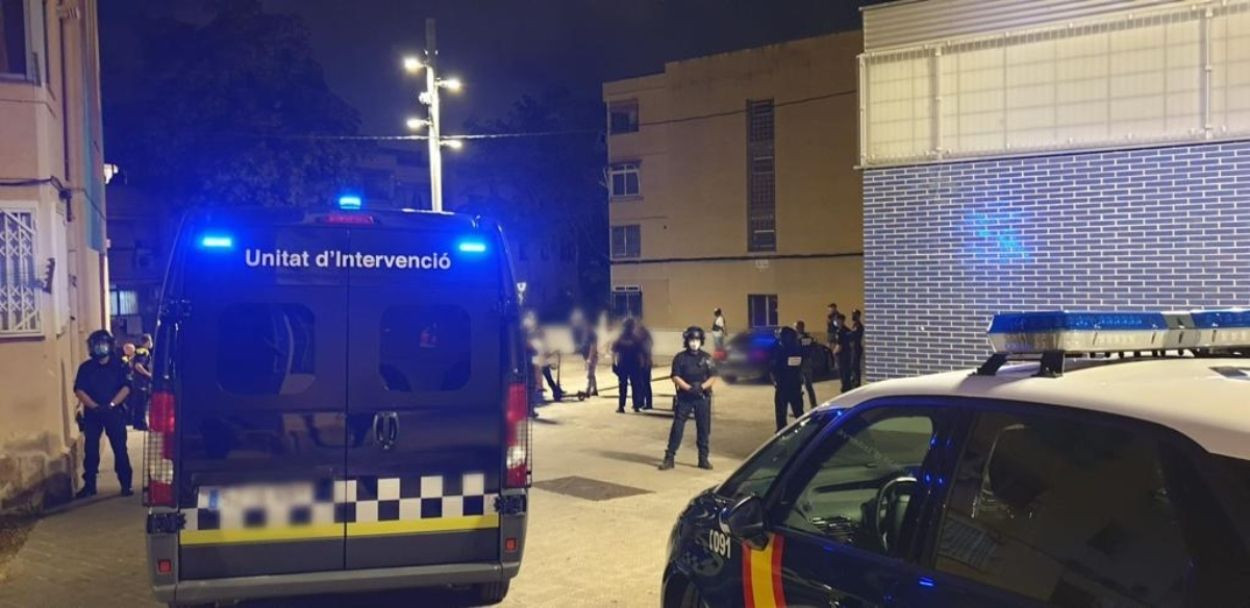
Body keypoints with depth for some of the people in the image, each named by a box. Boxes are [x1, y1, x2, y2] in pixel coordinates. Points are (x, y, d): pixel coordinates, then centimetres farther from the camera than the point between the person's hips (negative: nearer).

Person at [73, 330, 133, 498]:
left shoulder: (119, 365, 3)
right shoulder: (85, 367, 6)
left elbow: (126, 387, -5)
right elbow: (79, 390, -2)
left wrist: (111, 405, -17)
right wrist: (94, 406, -15)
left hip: (115, 412, -1)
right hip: (92, 413, 1)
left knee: (120, 449, -1)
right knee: (90, 450, 3)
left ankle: (126, 484, 5)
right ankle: (89, 485, 12)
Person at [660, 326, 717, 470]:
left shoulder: (706, 357, 3)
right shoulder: (680, 357, -2)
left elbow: (713, 377, 1)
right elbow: (675, 377, -6)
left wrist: (702, 387, -16)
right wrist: (689, 388, -19)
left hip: (703, 398, 2)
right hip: (684, 397, -2)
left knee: (704, 428, 5)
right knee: (677, 427, -3)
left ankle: (703, 458, 15)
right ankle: (669, 458, 2)